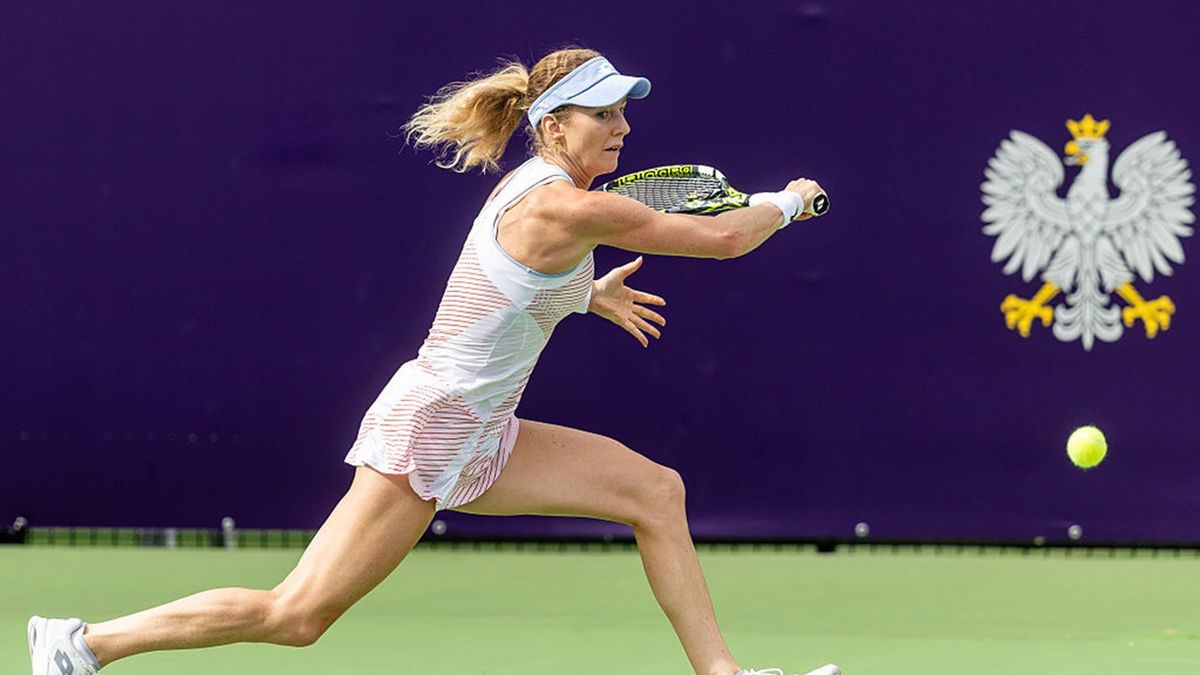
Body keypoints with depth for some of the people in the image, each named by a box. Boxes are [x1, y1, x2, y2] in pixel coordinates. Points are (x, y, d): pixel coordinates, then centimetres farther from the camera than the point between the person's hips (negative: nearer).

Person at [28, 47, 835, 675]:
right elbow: (721, 236, -17)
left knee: (655, 490, 2)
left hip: (478, 438, 10)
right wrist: (787, 201, 1)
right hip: (427, 426, -10)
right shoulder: (566, 207, -22)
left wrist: (589, 293, 18)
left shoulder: (538, 186, 7)